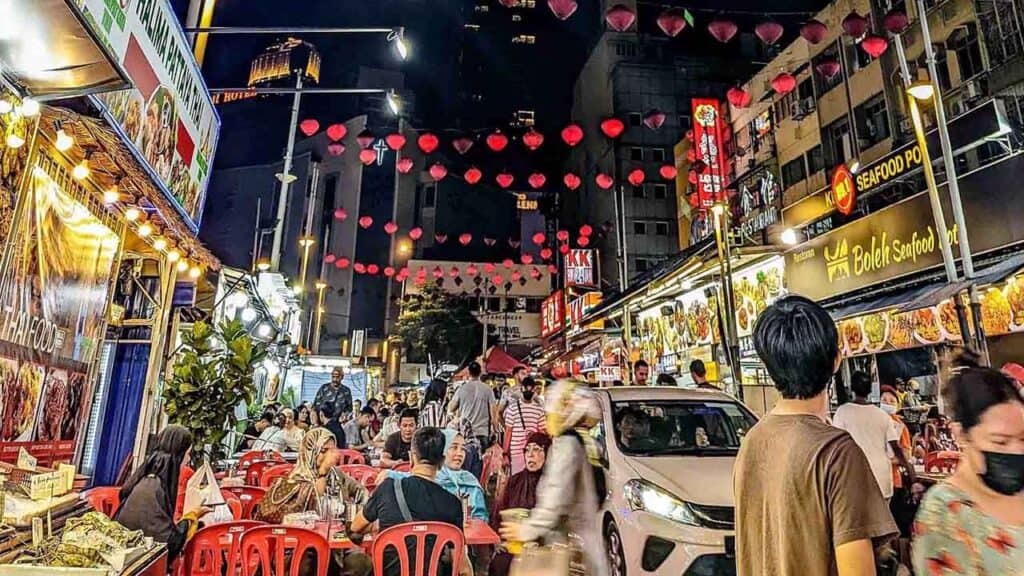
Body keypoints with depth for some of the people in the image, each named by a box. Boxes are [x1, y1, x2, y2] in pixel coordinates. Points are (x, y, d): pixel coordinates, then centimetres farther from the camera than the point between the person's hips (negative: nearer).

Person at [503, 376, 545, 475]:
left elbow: (541, 432, 10)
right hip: (517, 452, -3)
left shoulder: (539, 408, 7)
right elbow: (508, 431, -1)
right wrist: (505, 453, -4)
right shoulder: (513, 407, -3)